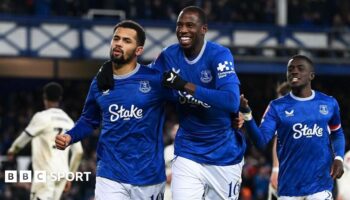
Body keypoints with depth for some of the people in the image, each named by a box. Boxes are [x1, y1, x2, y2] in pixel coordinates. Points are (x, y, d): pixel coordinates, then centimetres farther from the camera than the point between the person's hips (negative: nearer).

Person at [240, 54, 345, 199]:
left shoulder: (329, 103, 6)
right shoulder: (277, 106, 1)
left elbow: (337, 134, 22)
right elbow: (261, 141, -10)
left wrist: (338, 157, 3)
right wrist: (247, 113, -25)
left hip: (320, 185, 0)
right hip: (289, 187, 0)